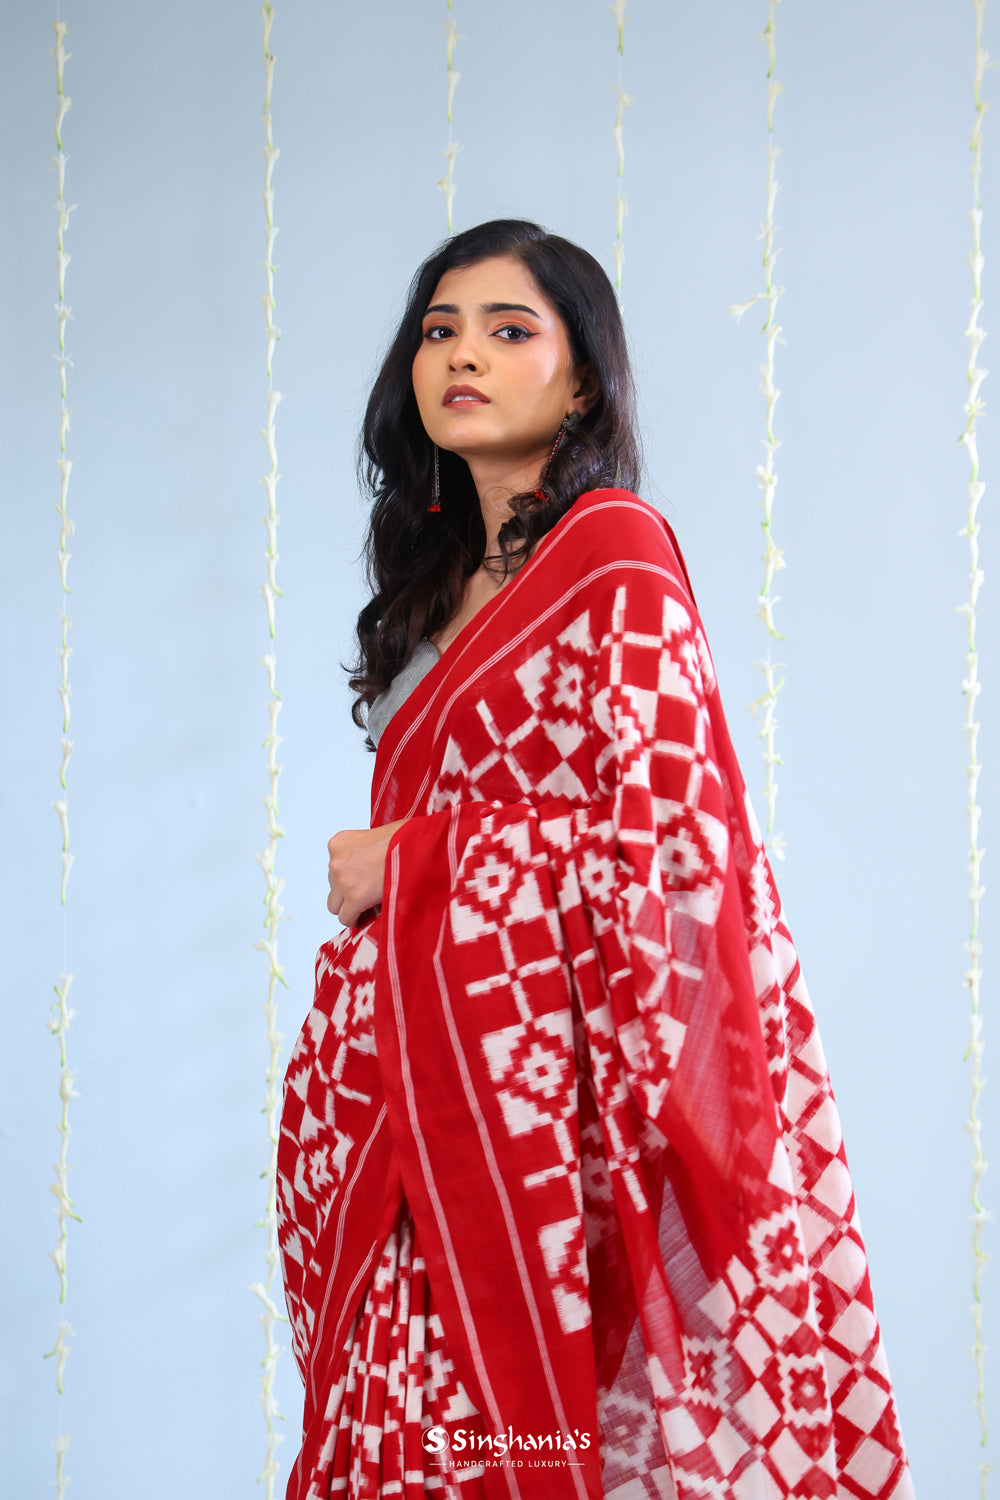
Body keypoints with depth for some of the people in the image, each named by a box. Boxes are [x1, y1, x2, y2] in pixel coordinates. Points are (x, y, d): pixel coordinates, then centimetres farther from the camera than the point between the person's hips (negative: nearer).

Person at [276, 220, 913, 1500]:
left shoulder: (616, 553, -7)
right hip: (425, 1052, 7)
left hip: (533, 1048, -7)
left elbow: (665, 829, -16)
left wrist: (408, 865, -10)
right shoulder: (451, 576, 16)